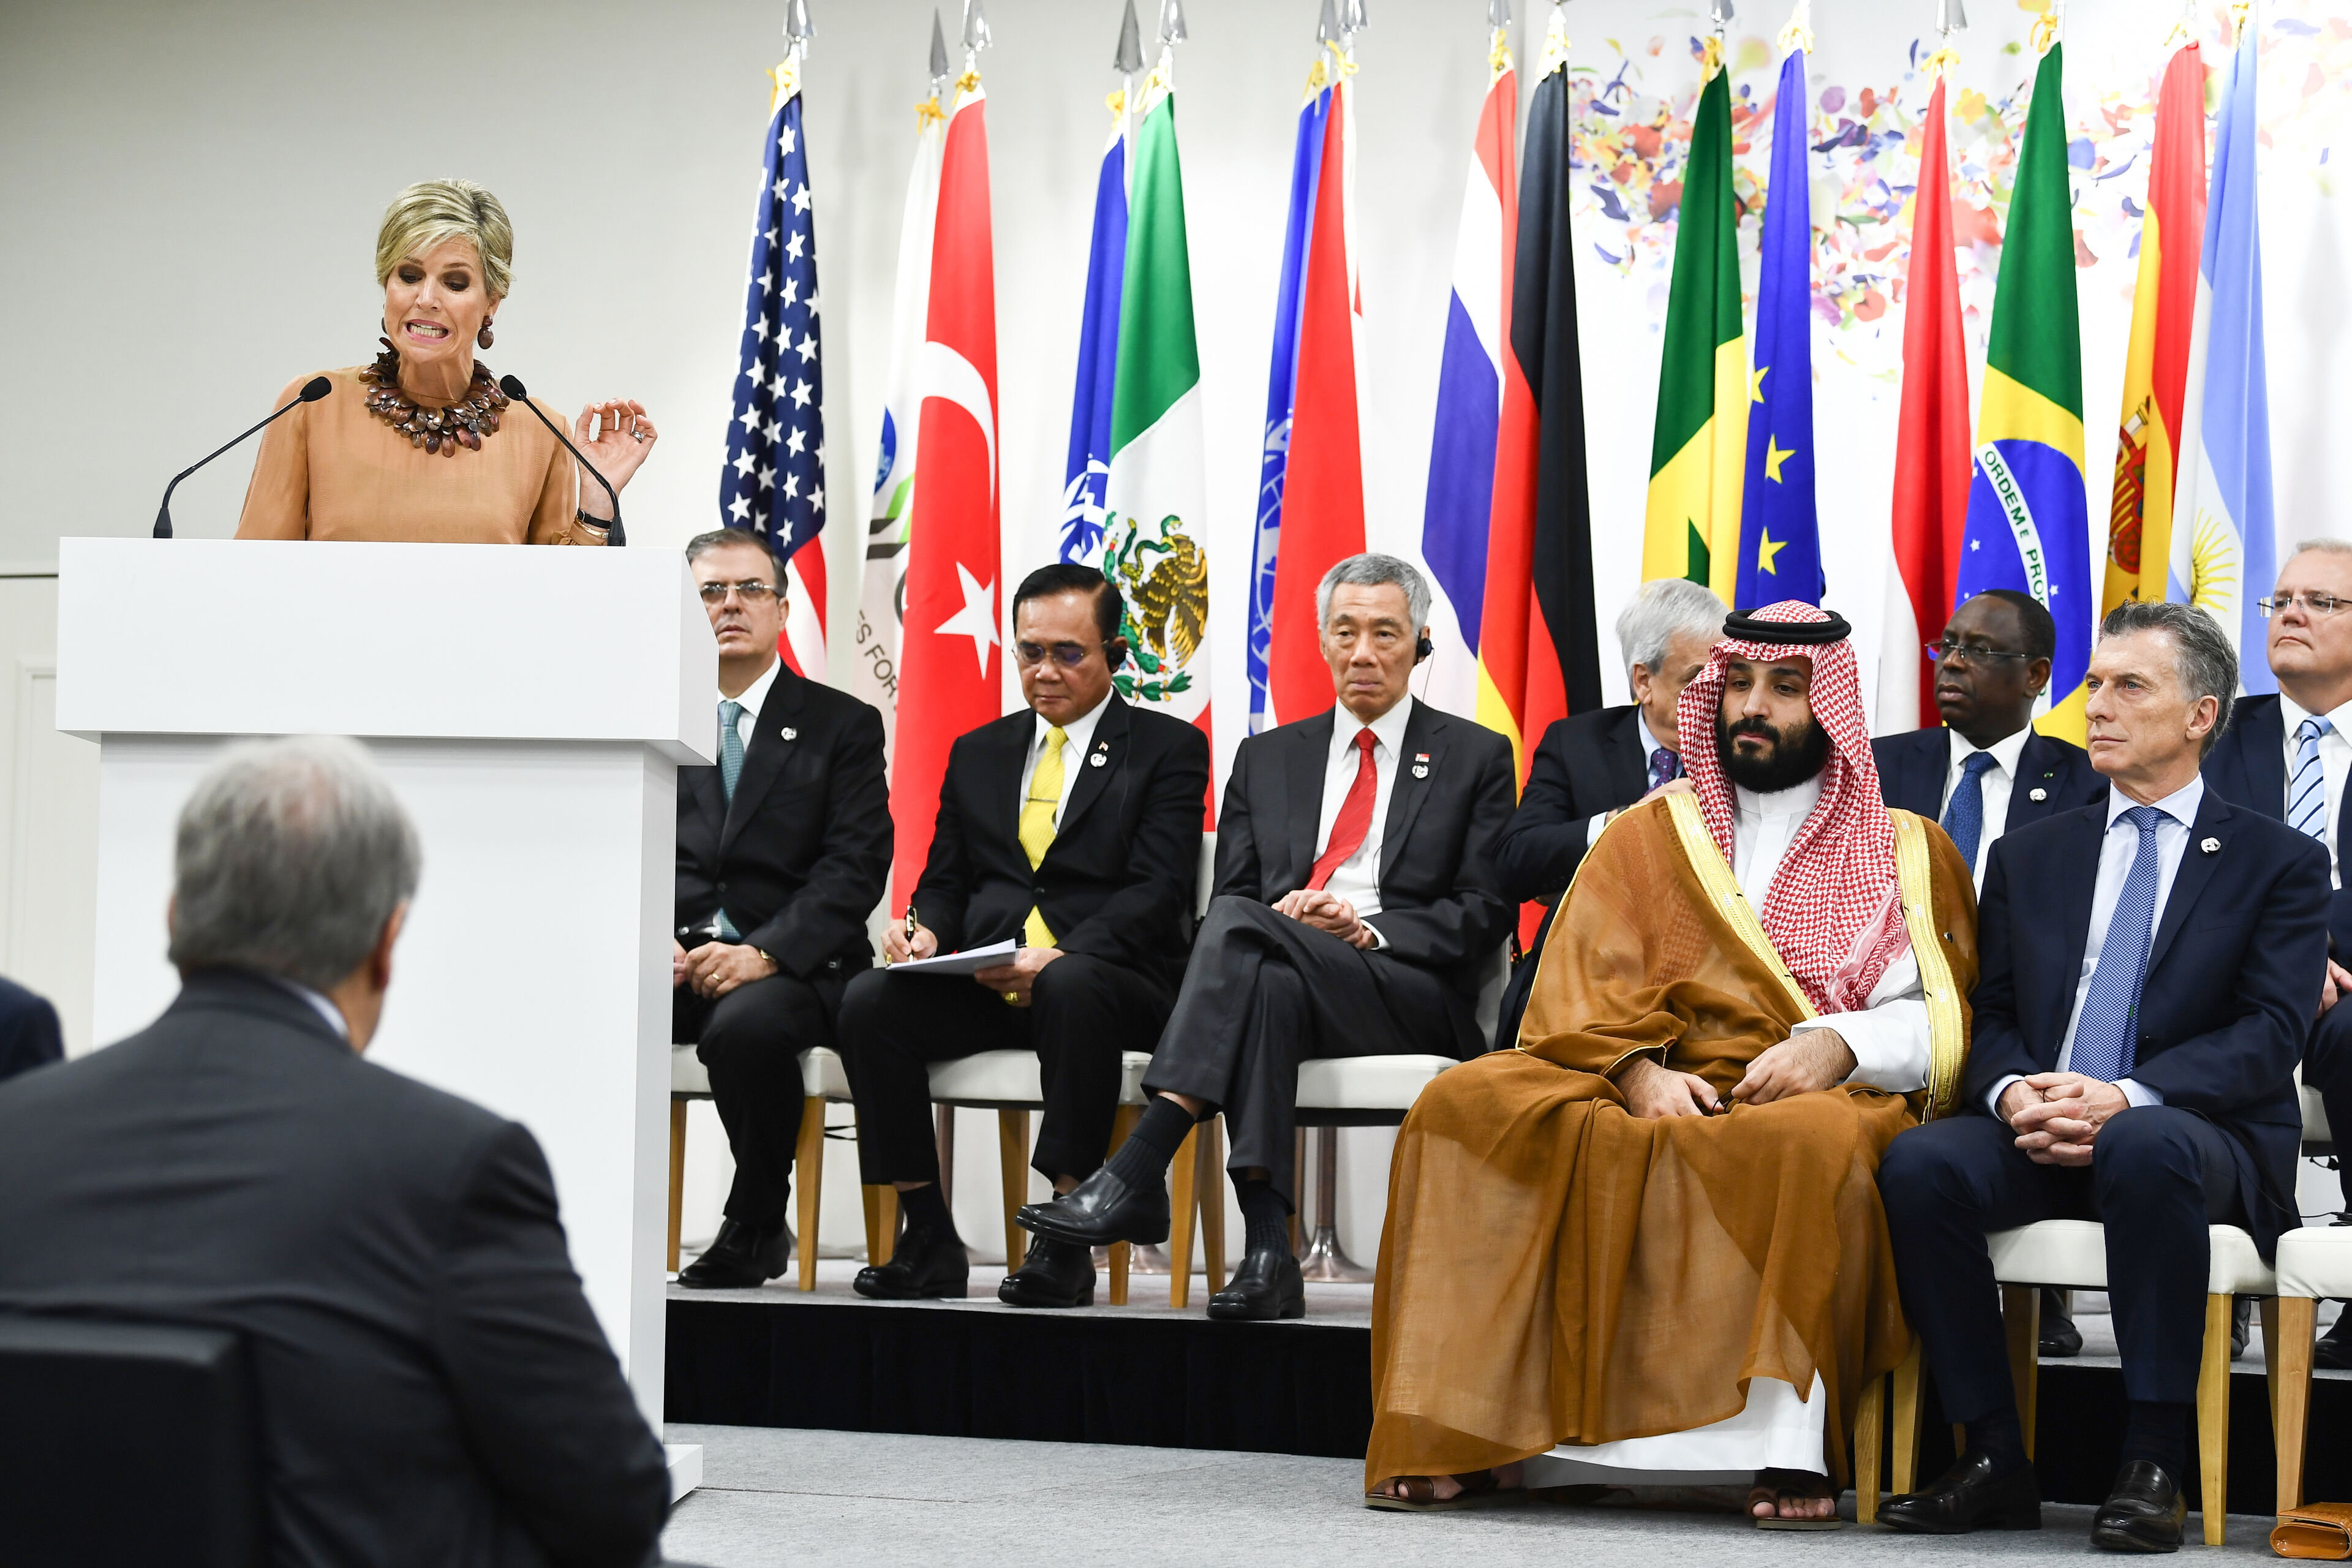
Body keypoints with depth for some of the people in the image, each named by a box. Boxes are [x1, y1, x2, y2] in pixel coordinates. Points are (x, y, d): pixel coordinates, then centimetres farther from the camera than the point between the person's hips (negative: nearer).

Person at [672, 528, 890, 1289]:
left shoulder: (842, 725, 9)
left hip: (791, 963, -2)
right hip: (671, 959, 2)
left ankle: (757, 1227, -13)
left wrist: (763, 953, -18)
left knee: (745, 1026, -37)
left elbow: (855, 868, -3)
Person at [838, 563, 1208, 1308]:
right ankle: (929, 1240, -19)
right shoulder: (977, 753, 22)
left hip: (1110, 978, -4)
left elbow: (1157, 891, -6)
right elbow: (945, 880, 20)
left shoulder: (1167, 749, 6)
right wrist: (924, 930, -6)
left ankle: (1064, 1243, -35)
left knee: (1072, 990, -40)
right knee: (869, 1001, -24)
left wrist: (1062, 958, -23)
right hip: (984, 987, 5)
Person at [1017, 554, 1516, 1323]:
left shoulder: (1475, 757, 16)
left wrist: (1371, 932, -10)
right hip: (1282, 973, 3)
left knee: (1239, 928, -33)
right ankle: (1268, 1250, -46)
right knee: (1265, 985, -39)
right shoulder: (1268, 757, 25)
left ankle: (1136, 1173, -43)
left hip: (1407, 988, -3)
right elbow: (1228, 892, 17)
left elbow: (1483, 913, 6)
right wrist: (1285, 914, -8)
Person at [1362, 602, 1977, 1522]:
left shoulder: (1910, 854, 14)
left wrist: (1836, 1044, -15)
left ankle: (1789, 1444, -38)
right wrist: (1637, 1071, -13)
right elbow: (1579, 1000, 7)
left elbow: (1942, 1024, 4)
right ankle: (1471, 1440, -28)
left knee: (1814, 1145, -39)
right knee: (1469, 1108, -23)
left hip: (1831, 1098, -2)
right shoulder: (1647, 839, 18)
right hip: (1665, 1097, 2)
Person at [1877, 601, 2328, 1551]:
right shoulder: (2031, 855, 21)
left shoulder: (2278, 861, 8)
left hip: (2196, 1133, -4)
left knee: (2145, 1149, -40)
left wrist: (2126, 1098, -20)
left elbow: (2271, 1032, -5)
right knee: (1918, 1165, -28)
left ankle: (2154, 1465, -33)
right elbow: (1993, 1013, 15)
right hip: (2038, 1139, 4)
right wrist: (2012, 1091, -11)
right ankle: (1995, 1460, -21)